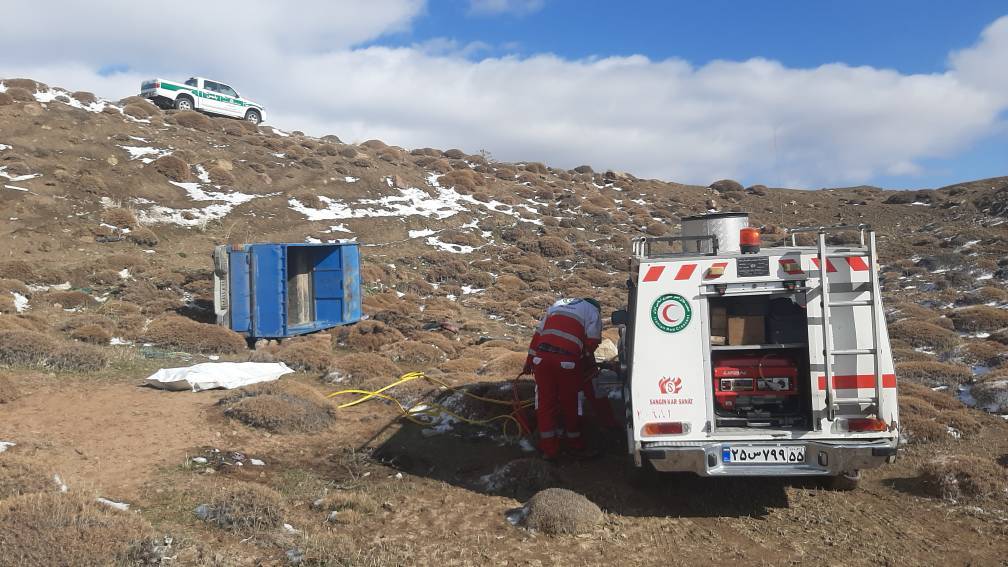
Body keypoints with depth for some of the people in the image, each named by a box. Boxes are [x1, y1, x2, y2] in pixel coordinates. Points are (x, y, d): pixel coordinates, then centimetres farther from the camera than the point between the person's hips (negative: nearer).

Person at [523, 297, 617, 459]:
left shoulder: (557, 304, 28)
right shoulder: (593, 311, 16)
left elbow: (538, 332, 22)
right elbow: (592, 341, 5)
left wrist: (530, 360, 23)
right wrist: (590, 365, 20)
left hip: (541, 356, 4)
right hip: (567, 359, -3)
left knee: (545, 400, 12)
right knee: (570, 401, 14)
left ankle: (548, 447, 17)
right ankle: (574, 441, 29)